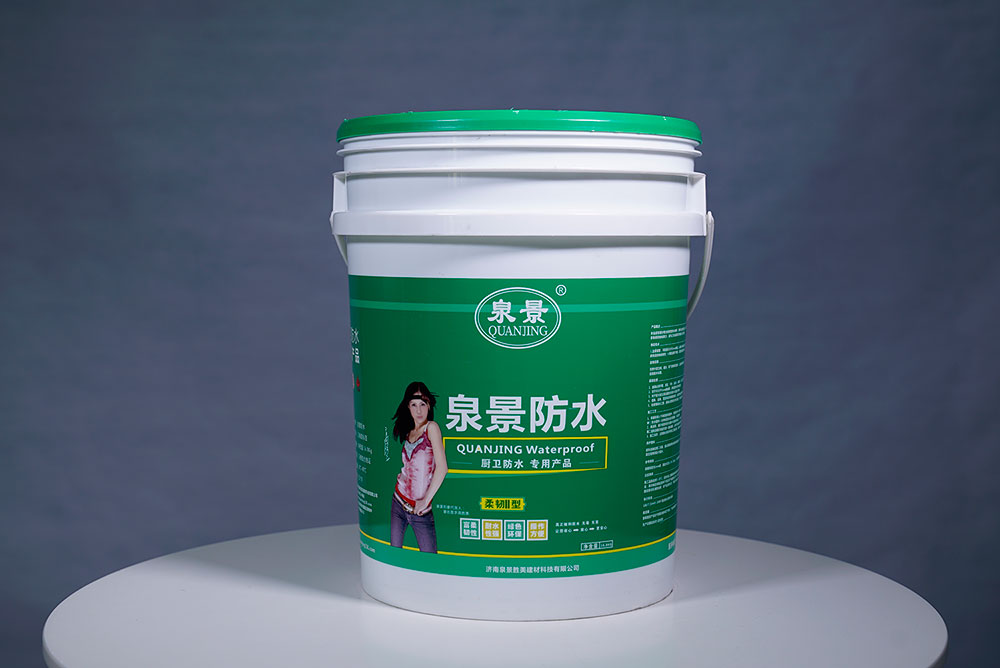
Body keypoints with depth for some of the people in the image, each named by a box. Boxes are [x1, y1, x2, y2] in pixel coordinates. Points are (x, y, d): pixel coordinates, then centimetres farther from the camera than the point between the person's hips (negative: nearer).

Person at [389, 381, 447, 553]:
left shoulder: (431, 427, -10)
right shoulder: (409, 432, 10)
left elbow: (442, 468, -18)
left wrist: (426, 500, -15)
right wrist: (401, 476, 6)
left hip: (420, 509, -6)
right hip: (399, 501, 6)